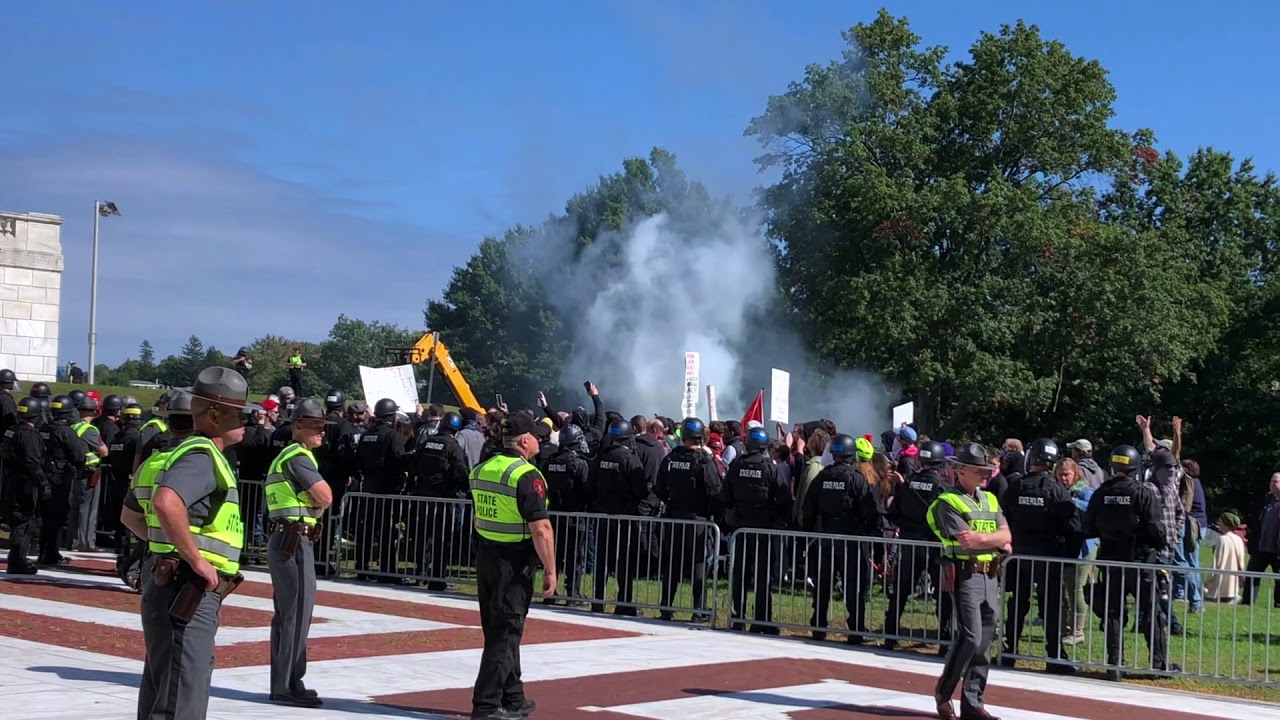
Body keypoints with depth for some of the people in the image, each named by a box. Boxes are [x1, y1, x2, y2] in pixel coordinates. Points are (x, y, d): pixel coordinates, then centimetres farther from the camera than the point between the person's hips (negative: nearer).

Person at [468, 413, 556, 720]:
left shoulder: (482, 470, 8)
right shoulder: (527, 476, -17)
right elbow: (540, 528, -20)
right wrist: (550, 570, -14)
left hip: (485, 556, 8)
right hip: (514, 562, -8)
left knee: (499, 629, 16)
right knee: (505, 633, -1)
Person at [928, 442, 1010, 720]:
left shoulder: (990, 499, 17)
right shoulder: (948, 502, -6)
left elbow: (1006, 535, 6)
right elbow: (966, 541, -15)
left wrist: (980, 538, -11)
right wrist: (997, 542, -2)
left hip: (990, 576, 7)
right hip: (965, 575, -7)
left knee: (985, 641, 6)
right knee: (970, 638, -14)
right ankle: (943, 692, 4)